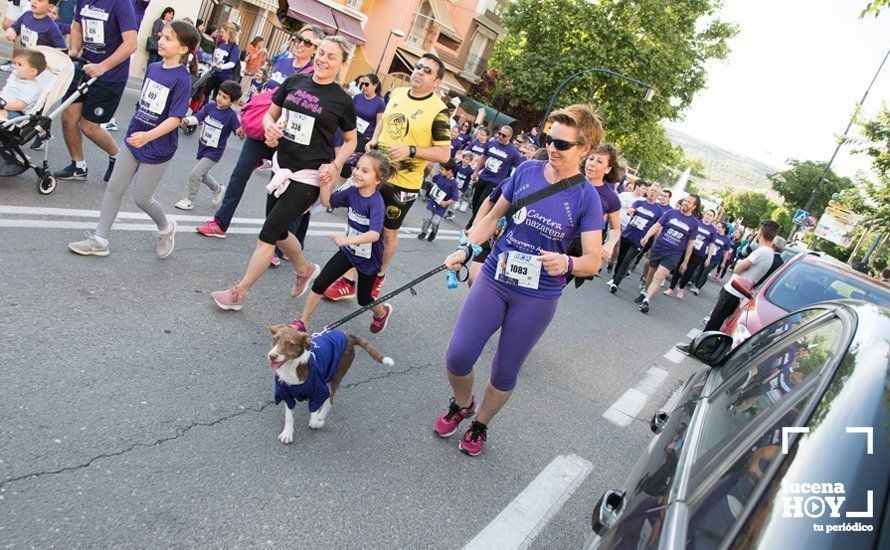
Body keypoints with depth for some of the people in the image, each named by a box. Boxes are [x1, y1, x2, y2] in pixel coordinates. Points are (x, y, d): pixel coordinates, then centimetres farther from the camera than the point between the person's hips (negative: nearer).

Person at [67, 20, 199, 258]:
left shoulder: (181, 79, -18)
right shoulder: (153, 67, 4)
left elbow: (175, 118, -24)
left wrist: (148, 136, -35)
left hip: (157, 148, -7)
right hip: (134, 138, 7)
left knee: (141, 197, 4)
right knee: (114, 188, 8)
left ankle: (166, 228, 33)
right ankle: (99, 240, 17)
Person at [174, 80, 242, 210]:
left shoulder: (231, 115, -20)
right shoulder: (210, 106, -7)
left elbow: (238, 130, -22)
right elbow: (198, 117, -7)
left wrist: (240, 132, -46)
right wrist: (187, 121, -27)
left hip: (214, 152, -6)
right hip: (202, 147, 6)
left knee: (194, 174, -8)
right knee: (203, 174, 24)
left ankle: (189, 200, 13)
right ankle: (218, 189, 50)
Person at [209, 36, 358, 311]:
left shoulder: (343, 101, -7)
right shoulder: (294, 82, 3)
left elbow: (351, 140, 5)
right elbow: (270, 114, 12)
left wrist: (335, 165, -11)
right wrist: (269, 126, -11)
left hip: (309, 177, -6)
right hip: (282, 167, 6)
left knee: (268, 233, -5)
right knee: (278, 231, 17)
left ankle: (239, 293, 9)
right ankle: (304, 270, 45)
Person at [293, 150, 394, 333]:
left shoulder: (376, 203, -32)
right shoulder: (352, 191, -12)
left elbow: (374, 234, -45)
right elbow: (327, 202, -1)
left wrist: (349, 239, -60)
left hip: (368, 258, -5)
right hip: (349, 250, 5)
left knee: (364, 299, 16)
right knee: (320, 283, -3)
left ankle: (383, 312, 50)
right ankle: (302, 322, 13)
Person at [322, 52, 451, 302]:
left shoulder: (438, 111, -14)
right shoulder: (396, 94, 4)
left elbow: (444, 154, -14)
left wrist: (411, 150, -25)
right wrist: (373, 141, 4)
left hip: (403, 182, -5)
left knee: (389, 232, 10)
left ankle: (379, 277, 35)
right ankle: (349, 280, 19)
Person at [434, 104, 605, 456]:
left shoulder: (587, 199, -10)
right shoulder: (527, 171, -2)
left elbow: (594, 261, -13)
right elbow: (494, 216, 9)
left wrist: (566, 263, -35)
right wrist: (466, 249, -3)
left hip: (538, 298, -2)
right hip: (494, 280, 2)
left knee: (504, 373, 11)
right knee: (457, 357, -5)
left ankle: (480, 425, 40)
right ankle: (461, 405, 30)